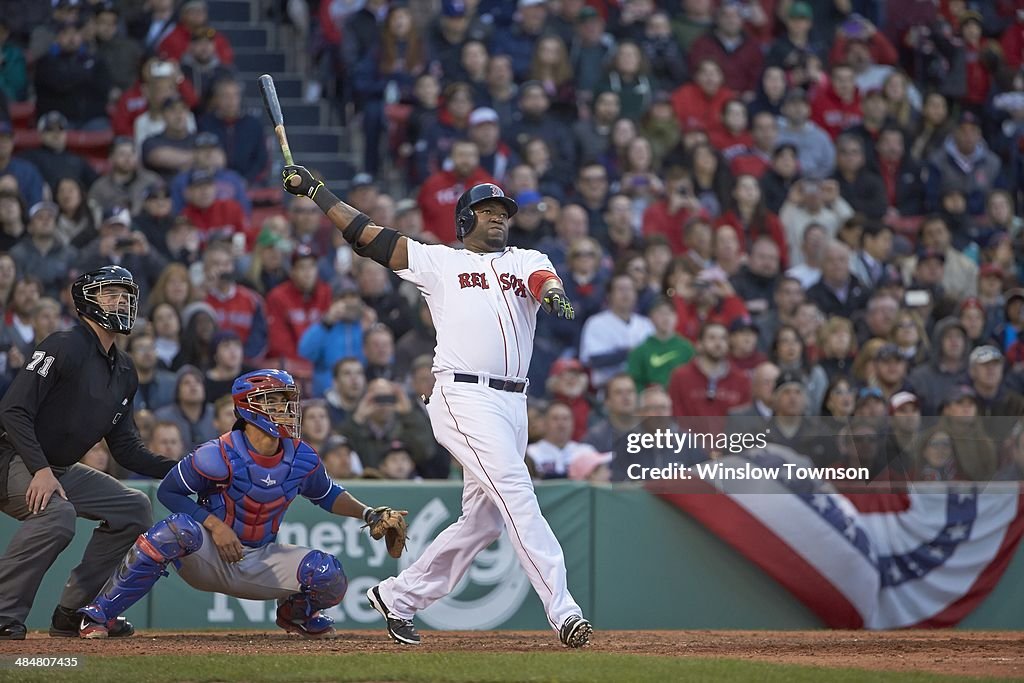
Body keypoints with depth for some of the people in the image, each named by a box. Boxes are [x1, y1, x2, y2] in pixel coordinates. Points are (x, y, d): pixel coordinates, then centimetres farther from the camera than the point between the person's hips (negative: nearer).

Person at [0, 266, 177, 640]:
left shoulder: (124, 370, 12)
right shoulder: (63, 346, -15)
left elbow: (126, 448, 13)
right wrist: (40, 470, -30)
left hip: (64, 470, 10)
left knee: (134, 508, 9)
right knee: (57, 515, -35)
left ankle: (72, 610, 9)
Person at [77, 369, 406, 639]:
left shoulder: (301, 457, -3)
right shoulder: (219, 455, -19)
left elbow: (326, 495, 15)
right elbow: (169, 491, -11)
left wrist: (367, 513, 0)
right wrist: (214, 525, -22)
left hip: (262, 562, 5)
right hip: (208, 558, -4)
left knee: (330, 578, -19)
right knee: (179, 529, -39)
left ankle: (295, 614, 21)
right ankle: (98, 614, -29)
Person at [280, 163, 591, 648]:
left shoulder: (526, 261, 19)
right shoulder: (438, 262, 12)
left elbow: (543, 277, -4)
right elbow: (365, 235, 12)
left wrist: (551, 291, -29)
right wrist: (313, 190, 11)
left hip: (513, 404, 5)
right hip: (463, 396, -5)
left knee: (483, 519, 7)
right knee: (516, 494, -18)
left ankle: (398, 597, 23)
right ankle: (563, 611, -24)